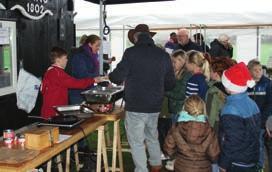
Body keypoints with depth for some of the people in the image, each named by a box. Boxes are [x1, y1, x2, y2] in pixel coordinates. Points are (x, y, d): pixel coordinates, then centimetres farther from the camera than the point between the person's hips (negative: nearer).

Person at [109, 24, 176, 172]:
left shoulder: (131, 52, -11)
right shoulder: (163, 55, 2)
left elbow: (118, 77, -11)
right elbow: (171, 83, 7)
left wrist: (109, 76, 11)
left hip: (135, 107, -5)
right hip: (155, 106, 6)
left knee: (137, 142, 6)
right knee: (152, 137, 25)